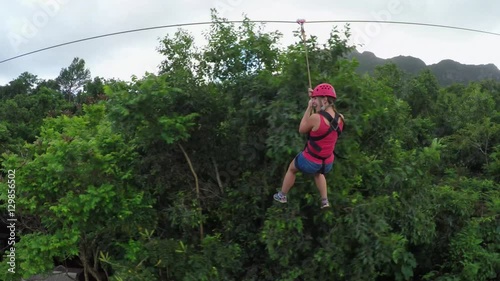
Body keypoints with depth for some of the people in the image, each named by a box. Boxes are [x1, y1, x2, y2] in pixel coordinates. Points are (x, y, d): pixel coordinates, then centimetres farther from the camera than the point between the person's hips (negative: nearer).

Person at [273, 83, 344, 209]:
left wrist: (309, 107, -7)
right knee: (318, 173, 41)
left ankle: (282, 196, 44)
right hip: (327, 164, 5)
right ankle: (325, 201, 37)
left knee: (291, 168, 28)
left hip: (310, 161, -5)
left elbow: (301, 129, -9)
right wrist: (315, 98, 10)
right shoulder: (340, 118, -9)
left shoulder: (315, 118, -28)